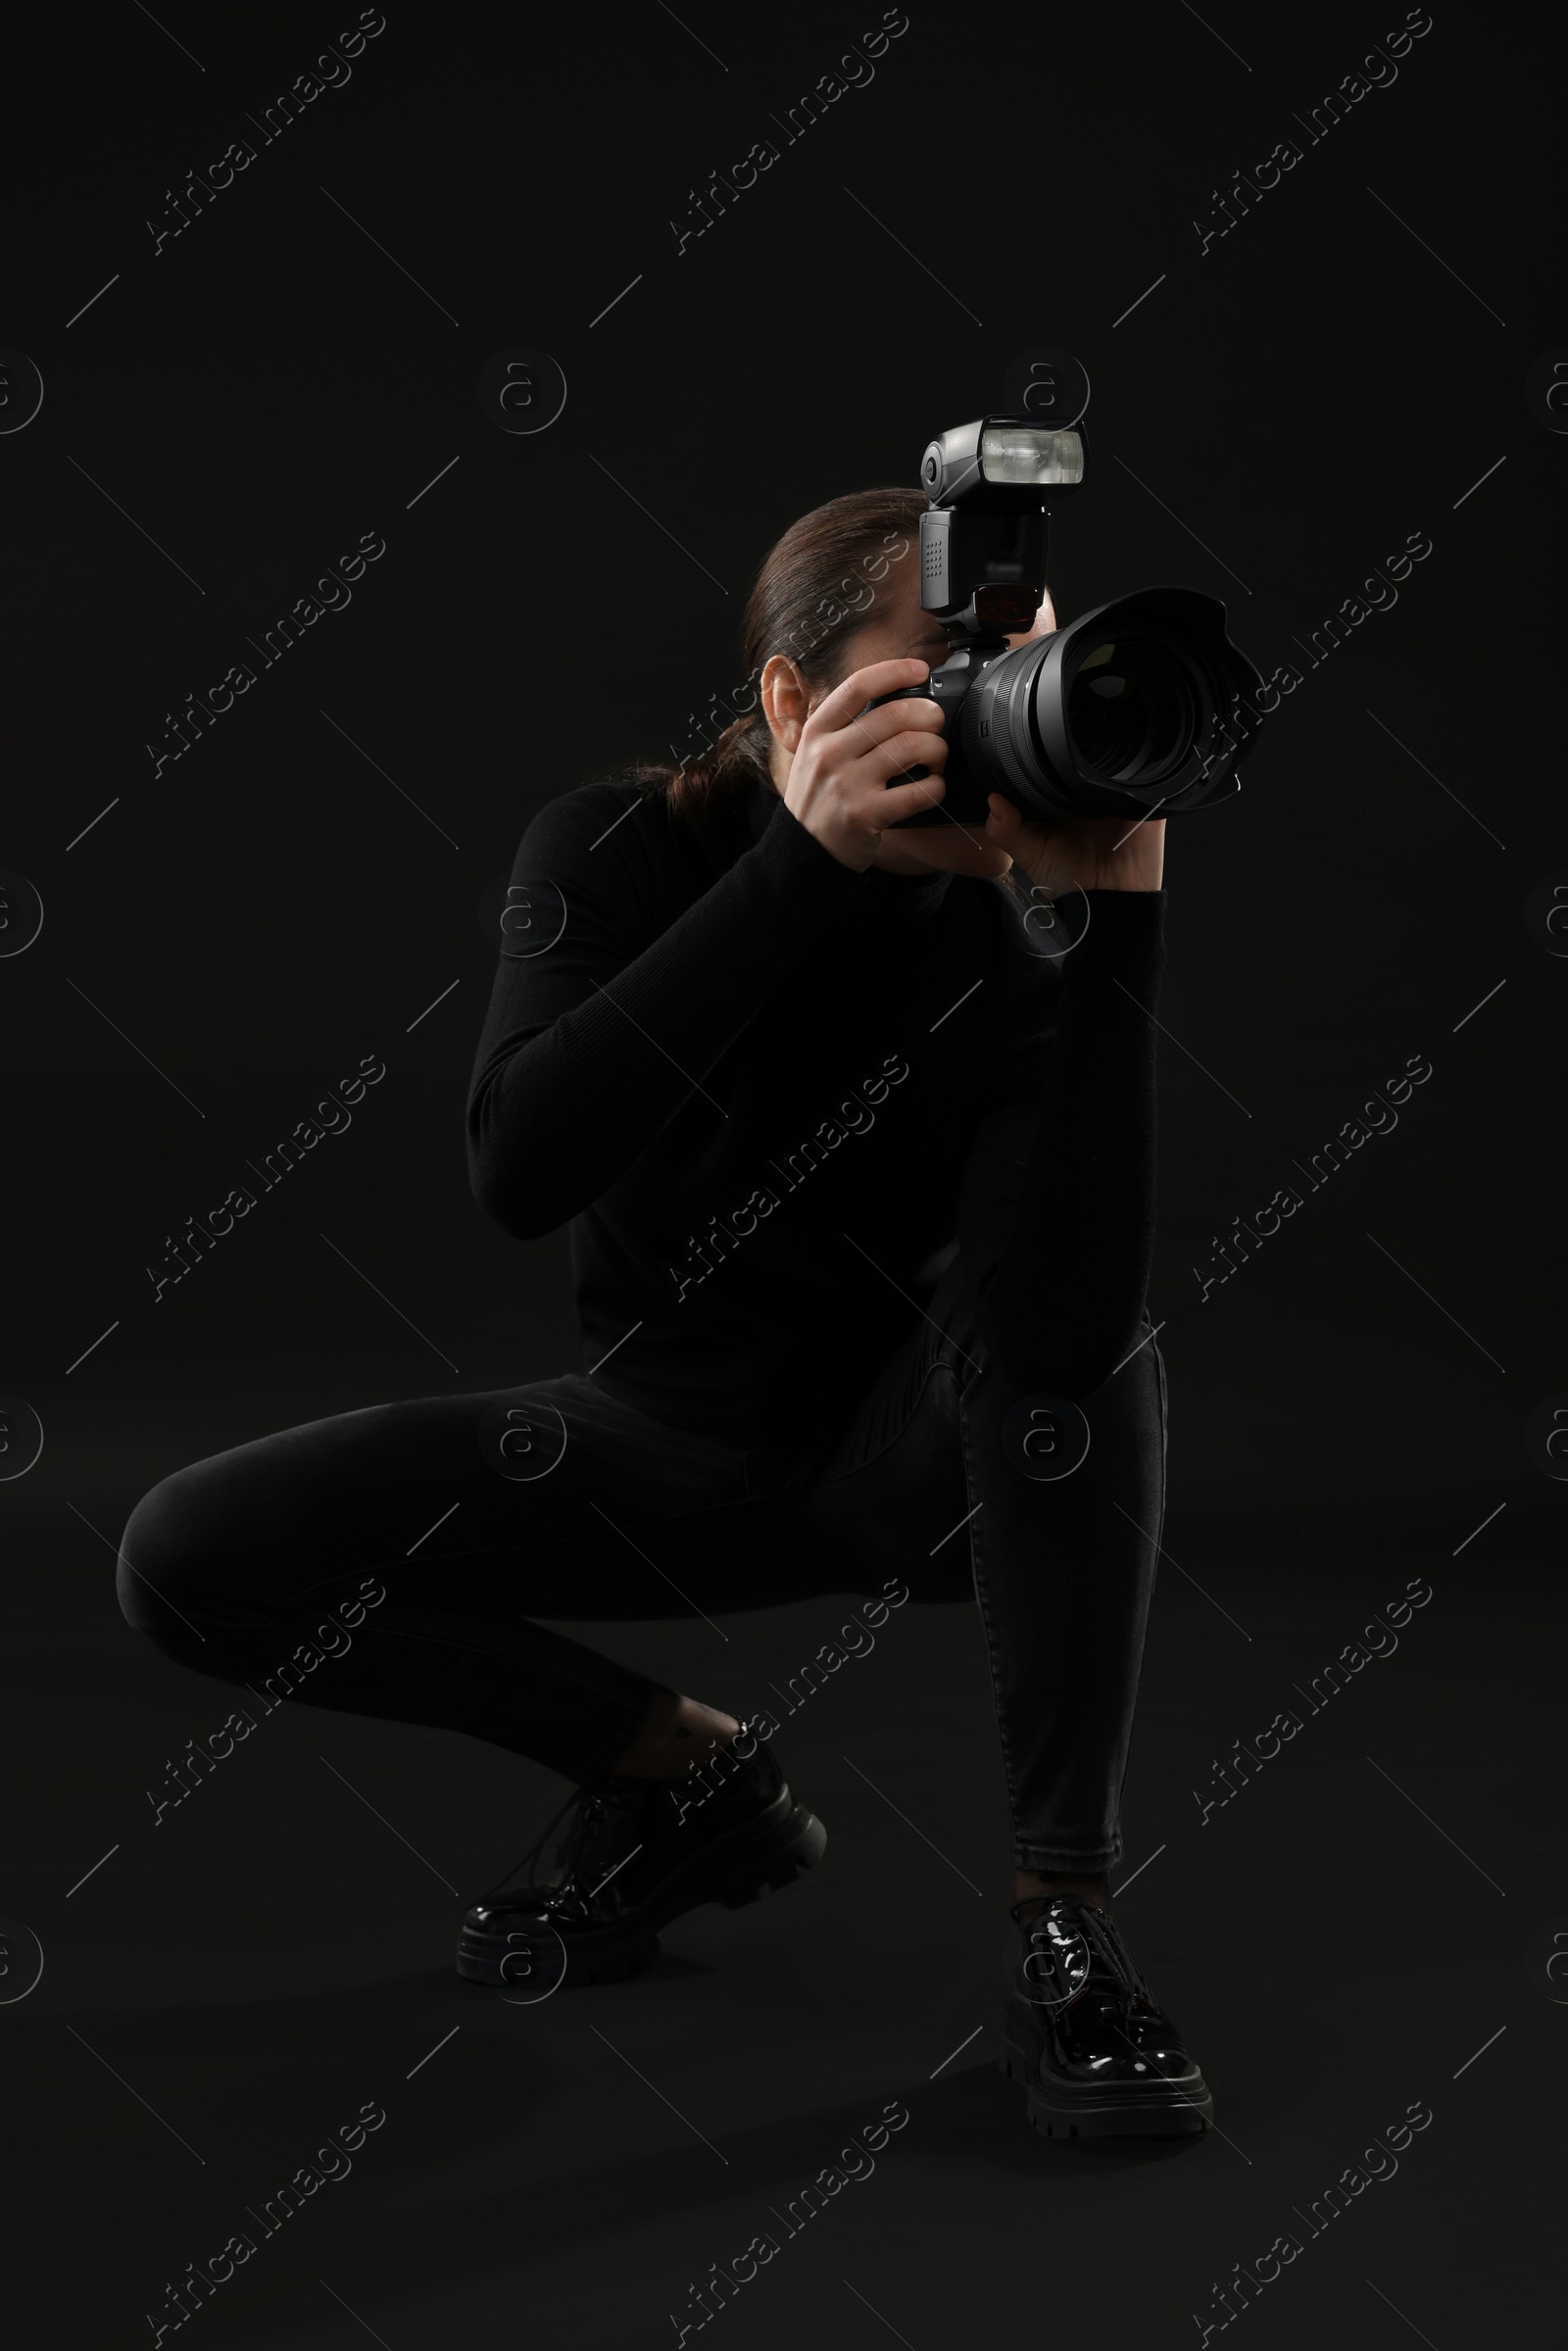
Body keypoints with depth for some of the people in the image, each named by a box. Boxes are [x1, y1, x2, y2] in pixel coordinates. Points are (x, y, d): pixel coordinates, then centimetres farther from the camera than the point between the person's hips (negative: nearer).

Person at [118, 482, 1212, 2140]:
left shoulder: (1012, 924, -21)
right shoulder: (623, 850, -17)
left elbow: (1064, 1325, -37)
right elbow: (520, 1171, -38)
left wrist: (1111, 909, -39)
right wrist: (806, 861, -42)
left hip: (913, 1448, -1)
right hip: (663, 1436, 2)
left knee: (1069, 1296, -34)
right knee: (189, 1560, -14)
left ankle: (1061, 1918, -26)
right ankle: (686, 1774, 2)